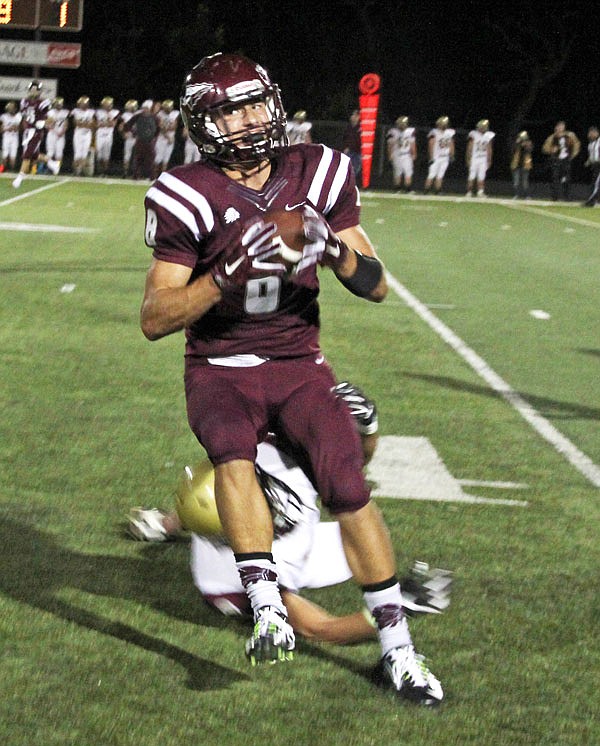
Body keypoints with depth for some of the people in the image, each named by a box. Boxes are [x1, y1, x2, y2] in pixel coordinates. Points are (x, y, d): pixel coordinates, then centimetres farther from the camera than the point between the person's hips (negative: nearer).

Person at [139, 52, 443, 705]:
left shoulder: (317, 175, -1)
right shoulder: (189, 197, -10)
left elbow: (376, 287, 2)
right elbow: (154, 319, -13)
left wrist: (334, 250, -20)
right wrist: (228, 274, -27)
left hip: (299, 367, 2)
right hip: (220, 370, -2)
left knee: (348, 487, -15)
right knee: (233, 454, -34)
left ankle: (397, 648, -4)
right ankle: (268, 612, -35)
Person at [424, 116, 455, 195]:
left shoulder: (449, 133, 6)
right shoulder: (434, 133, -11)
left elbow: (451, 145, 14)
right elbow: (431, 146, -11)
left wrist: (451, 157, 13)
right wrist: (431, 158, -14)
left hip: (445, 158, 5)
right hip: (436, 158, -5)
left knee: (440, 176, 4)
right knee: (431, 176, -5)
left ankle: (437, 192, 7)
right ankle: (426, 192, 0)